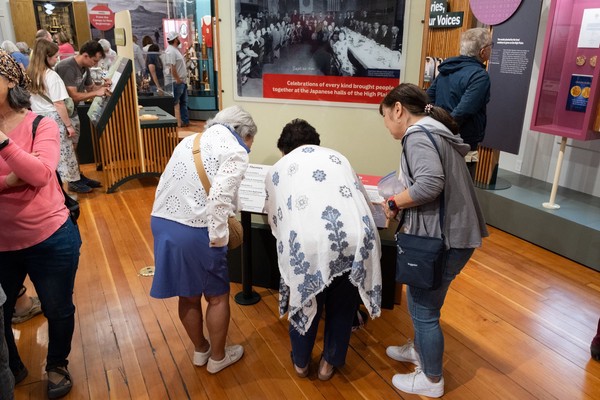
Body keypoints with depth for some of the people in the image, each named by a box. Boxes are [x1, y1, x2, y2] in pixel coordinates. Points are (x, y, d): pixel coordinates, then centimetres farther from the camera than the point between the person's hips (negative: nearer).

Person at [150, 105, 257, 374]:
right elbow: (219, 198, -21)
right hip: (194, 231, -8)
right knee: (217, 296, 15)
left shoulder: (190, 141, 17)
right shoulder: (235, 151, -7)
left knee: (187, 295, 23)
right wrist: (219, 238, -13)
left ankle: (200, 350, 43)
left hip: (161, 222, 8)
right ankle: (217, 357, 33)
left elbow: (166, 184, 16)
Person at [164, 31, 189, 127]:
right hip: (175, 82, -10)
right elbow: (172, 68, -22)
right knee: (174, 104, -4)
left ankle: (185, 121, 21)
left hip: (181, 82, 10)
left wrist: (182, 80, 15)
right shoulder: (170, 51, -15)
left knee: (183, 102, 14)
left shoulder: (175, 49, 17)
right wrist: (178, 80, -20)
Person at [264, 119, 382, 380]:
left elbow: (274, 220, 28)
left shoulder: (278, 169, 23)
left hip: (308, 243, -1)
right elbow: (363, 200, 30)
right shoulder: (337, 157, 27)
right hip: (356, 238, 2)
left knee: (306, 300, 25)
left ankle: (301, 362, 45)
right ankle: (330, 362, 43)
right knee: (342, 304, 25)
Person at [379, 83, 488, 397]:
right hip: (449, 233, 10)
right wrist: (402, 201, 9)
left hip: (445, 238, -10)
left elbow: (430, 184, -31)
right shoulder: (432, 131, 14)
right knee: (419, 299, 25)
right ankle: (419, 349, 46)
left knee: (424, 308, 6)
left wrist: (395, 202, -15)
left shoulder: (417, 135, -16)